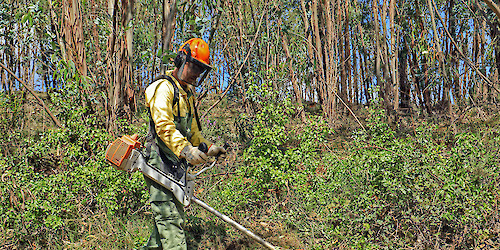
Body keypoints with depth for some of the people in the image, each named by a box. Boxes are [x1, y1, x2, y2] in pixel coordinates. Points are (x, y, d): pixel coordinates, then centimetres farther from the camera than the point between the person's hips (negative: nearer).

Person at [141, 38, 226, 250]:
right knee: (169, 218, -14)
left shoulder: (188, 94, 23)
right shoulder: (164, 87, -8)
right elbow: (163, 125, -23)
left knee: (175, 215, 13)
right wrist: (185, 149, -36)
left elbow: (192, 131, 31)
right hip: (160, 162, -10)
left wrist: (208, 148, 14)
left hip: (176, 165, 10)